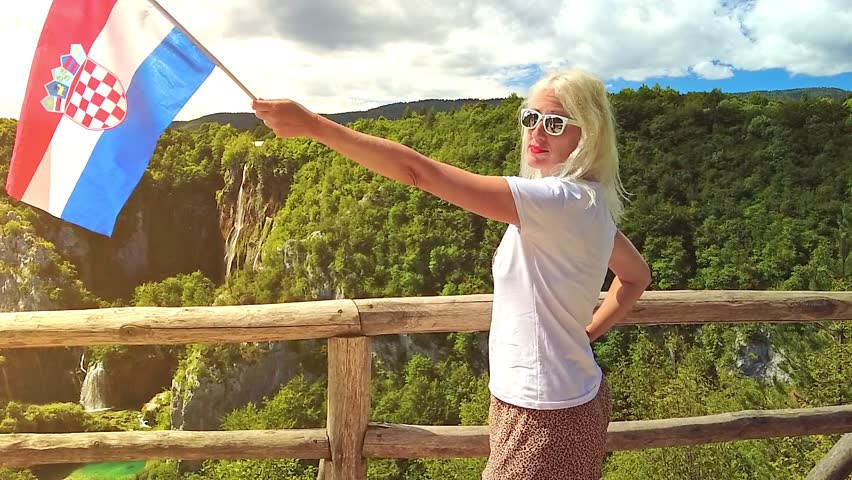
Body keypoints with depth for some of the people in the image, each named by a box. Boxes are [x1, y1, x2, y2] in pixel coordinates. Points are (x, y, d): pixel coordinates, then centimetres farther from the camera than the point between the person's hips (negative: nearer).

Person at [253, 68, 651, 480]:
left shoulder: (561, 201, -26)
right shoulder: (584, 203, 4)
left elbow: (420, 172, -30)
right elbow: (637, 275, 20)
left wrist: (314, 125, -28)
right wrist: (584, 334, 11)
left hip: (544, 417, -9)